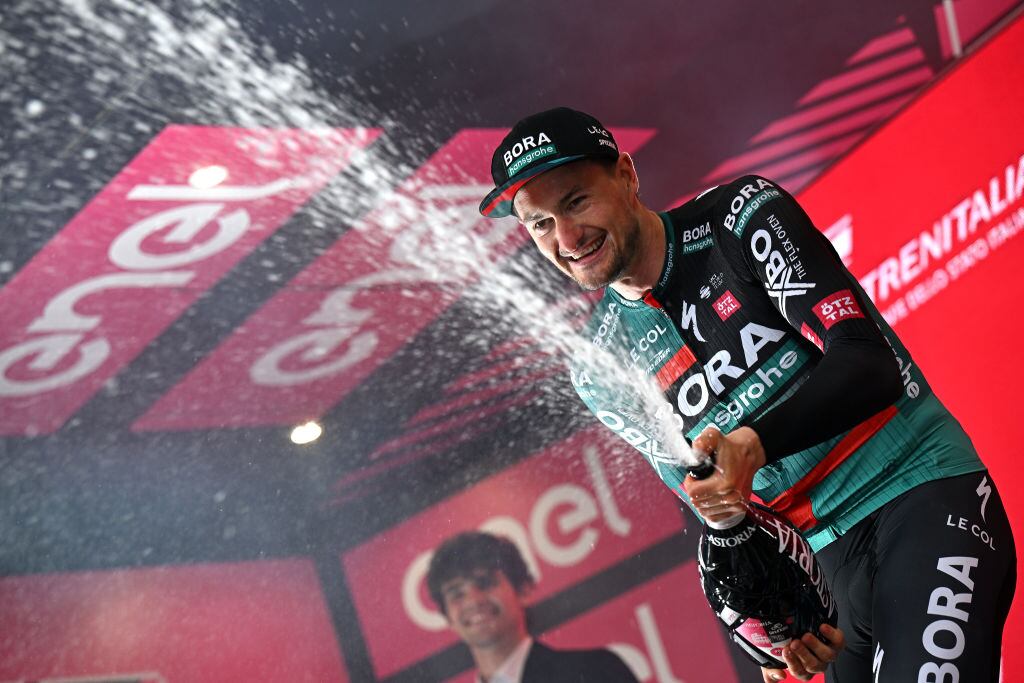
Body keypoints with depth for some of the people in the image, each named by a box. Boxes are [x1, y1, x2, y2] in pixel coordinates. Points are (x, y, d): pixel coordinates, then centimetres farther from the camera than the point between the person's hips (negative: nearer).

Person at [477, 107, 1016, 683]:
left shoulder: (741, 215, -6)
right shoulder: (601, 371, 6)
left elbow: (869, 362, -14)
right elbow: (710, 505, 10)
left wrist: (755, 443, -29)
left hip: (925, 490, -4)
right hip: (826, 557, 5)